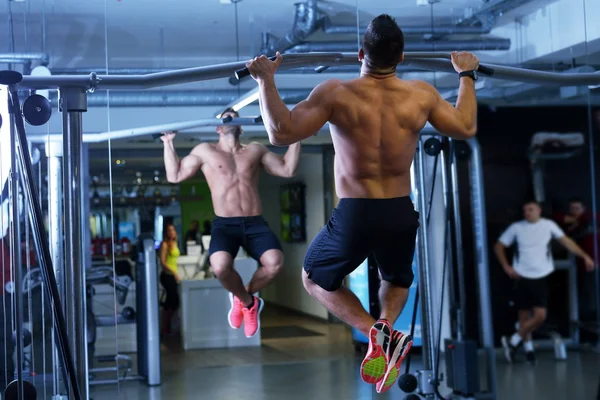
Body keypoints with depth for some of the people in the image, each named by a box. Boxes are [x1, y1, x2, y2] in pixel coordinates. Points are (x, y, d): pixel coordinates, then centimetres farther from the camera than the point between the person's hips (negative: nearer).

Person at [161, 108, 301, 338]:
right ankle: (248, 301, 2)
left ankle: (244, 297, 6)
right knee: (220, 266, -35)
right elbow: (174, 176, 12)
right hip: (224, 225, -2)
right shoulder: (205, 151, 15)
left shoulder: (255, 150, 20)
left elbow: (288, 169, 18)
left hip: (255, 223, 2)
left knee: (274, 263, -29)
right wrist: (168, 143, 8)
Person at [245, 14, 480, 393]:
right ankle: (386, 324, 5)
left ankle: (374, 333, 0)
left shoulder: (337, 93, -14)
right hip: (401, 216, 4)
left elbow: (281, 133, -17)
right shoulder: (421, 94, -4)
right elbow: (467, 128, 11)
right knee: (398, 279, 36)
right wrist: (467, 76, 24)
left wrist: (265, 79, -7)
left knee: (315, 278, 24)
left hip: (354, 217, -3)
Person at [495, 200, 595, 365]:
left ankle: (513, 341, 8)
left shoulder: (549, 225, 2)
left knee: (540, 316, -9)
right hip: (522, 277, 0)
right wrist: (507, 267, -1)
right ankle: (528, 348, 20)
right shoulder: (516, 228, 1)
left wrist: (584, 256, -3)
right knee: (524, 316, 4)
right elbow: (499, 246, 9)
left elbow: (566, 241, 5)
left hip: (541, 277, 0)